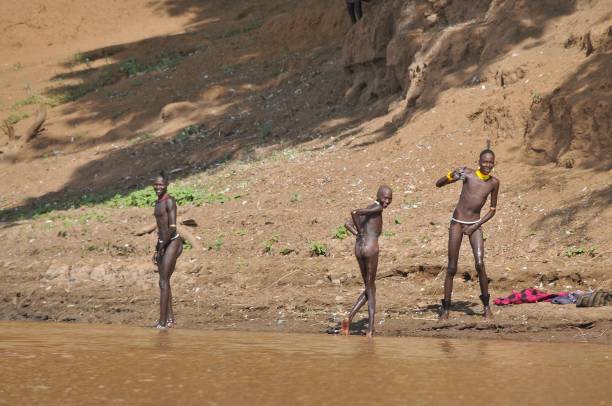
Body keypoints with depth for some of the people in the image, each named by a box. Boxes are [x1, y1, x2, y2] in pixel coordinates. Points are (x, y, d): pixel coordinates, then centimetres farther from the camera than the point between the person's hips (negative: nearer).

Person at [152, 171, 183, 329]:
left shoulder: (169, 201, -13)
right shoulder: (158, 202, 15)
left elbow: (172, 227, -19)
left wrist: (161, 246, -15)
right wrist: (157, 249, 19)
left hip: (172, 243, -9)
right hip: (163, 244, 9)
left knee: (163, 282, -10)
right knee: (164, 281, 12)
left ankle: (162, 321, -10)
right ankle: (170, 318, 20)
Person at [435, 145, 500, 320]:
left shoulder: (494, 182, 1)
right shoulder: (467, 174, -8)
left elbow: (492, 210, 9)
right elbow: (438, 184, -8)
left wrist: (476, 226, -3)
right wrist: (451, 176, -28)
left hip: (475, 224, 1)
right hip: (457, 222, -1)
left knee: (480, 264, -15)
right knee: (452, 268, 1)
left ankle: (486, 305, 0)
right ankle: (446, 308, 10)